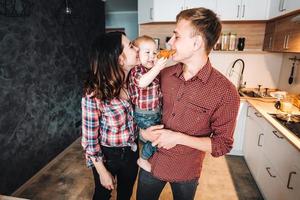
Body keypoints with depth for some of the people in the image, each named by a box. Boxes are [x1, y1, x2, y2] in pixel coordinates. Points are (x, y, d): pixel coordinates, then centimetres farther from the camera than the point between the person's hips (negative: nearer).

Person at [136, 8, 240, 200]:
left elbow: (222, 145, -15)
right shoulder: (164, 75, -7)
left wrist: (178, 138, -24)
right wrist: (144, 131, -13)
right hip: (151, 163, 4)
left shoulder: (225, 92, -20)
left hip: (186, 172, -3)